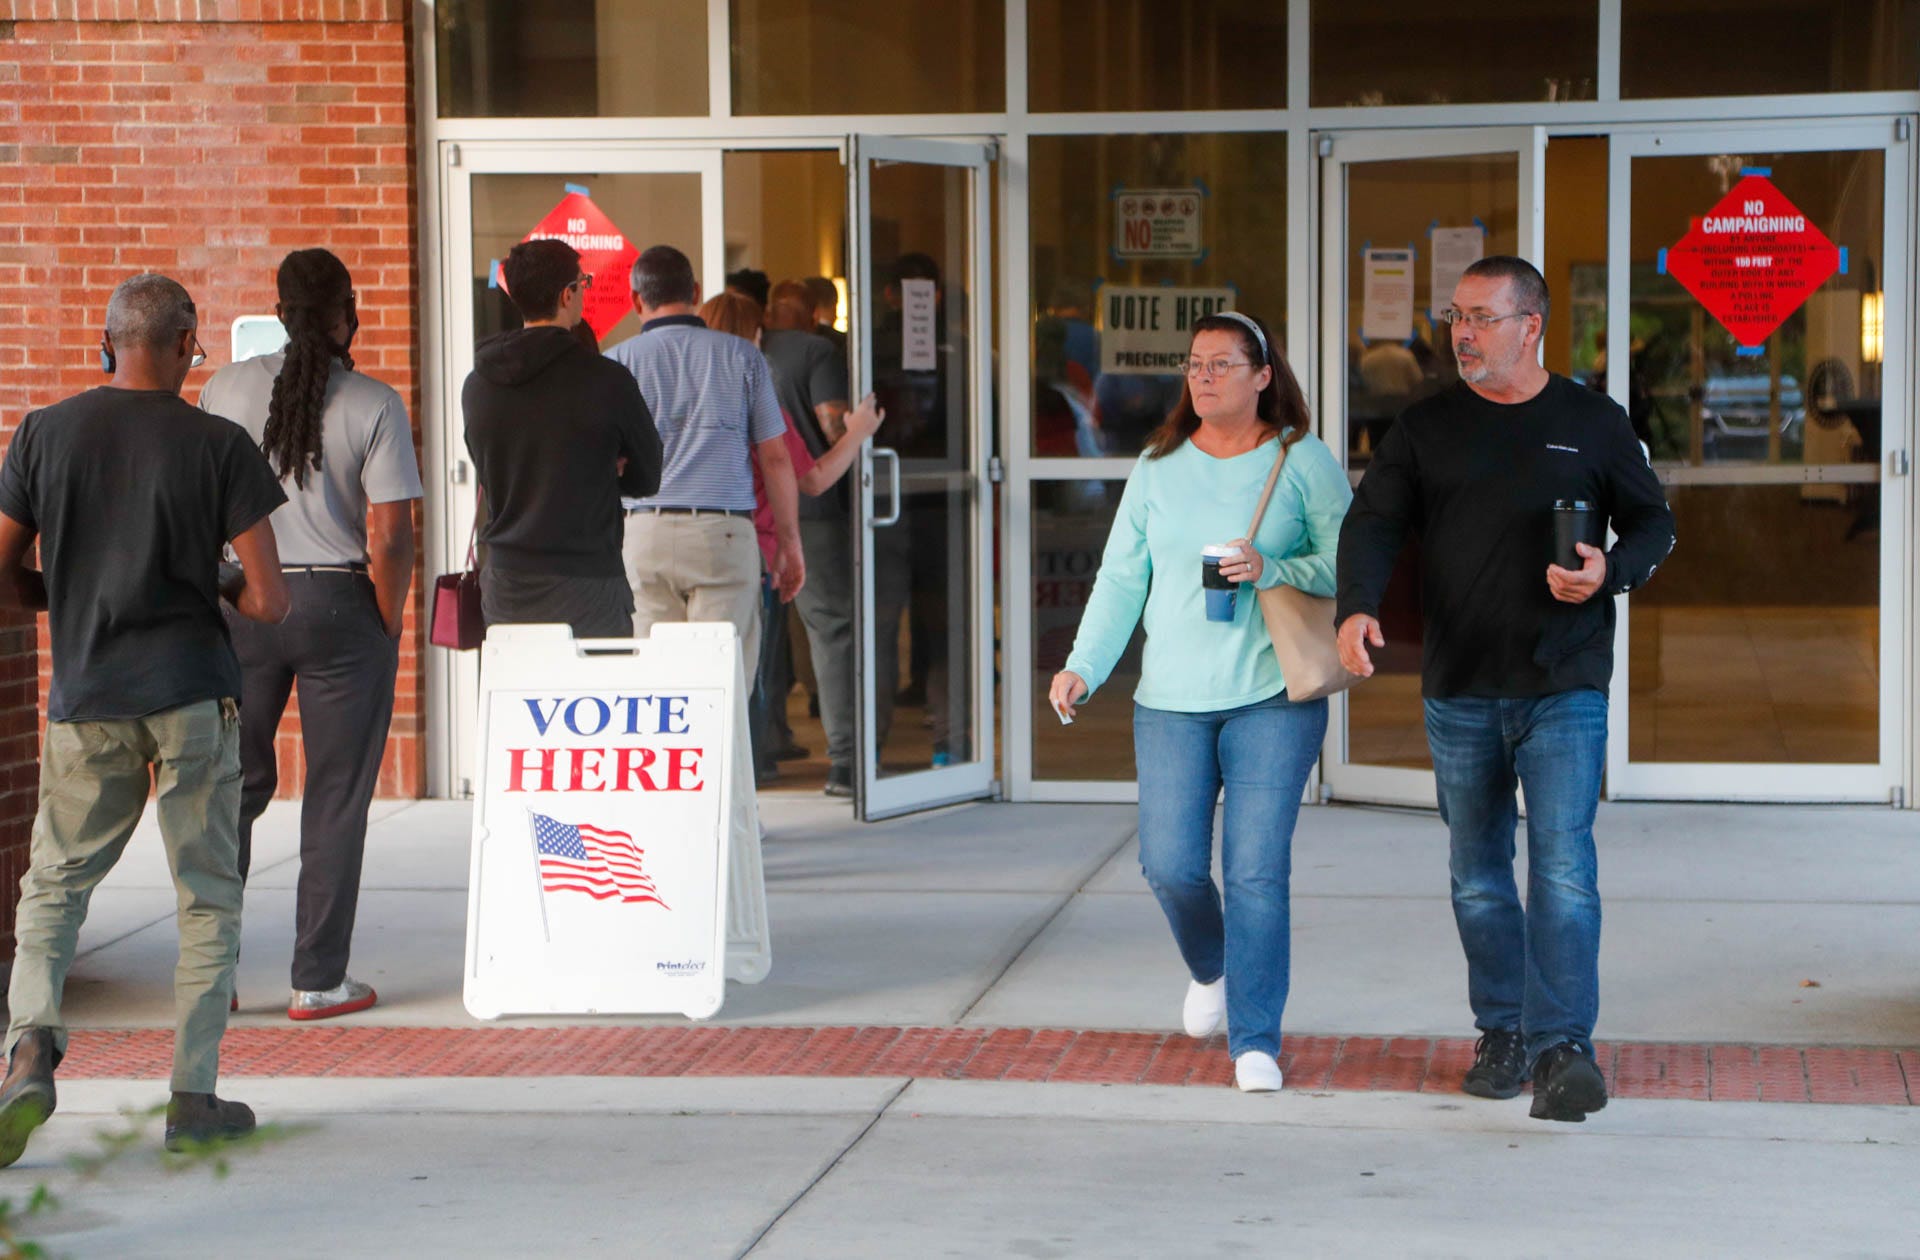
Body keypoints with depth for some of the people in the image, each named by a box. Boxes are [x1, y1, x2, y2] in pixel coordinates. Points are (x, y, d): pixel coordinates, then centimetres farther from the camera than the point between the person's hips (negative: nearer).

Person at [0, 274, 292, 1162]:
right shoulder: (219, 446, -5)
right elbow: (268, 602, -8)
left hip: (86, 698, 2)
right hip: (193, 693, -2)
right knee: (208, 896, 9)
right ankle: (193, 1095, 8)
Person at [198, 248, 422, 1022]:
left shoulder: (226, 389, -1)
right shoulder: (373, 405, -8)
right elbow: (389, 536, -12)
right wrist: (388, 627, 0)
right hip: (339, 602, -3)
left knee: (233, 784, 13)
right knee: (335, 798, 5)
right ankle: (318, 981, 7)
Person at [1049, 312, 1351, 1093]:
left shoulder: (1304, 462, 1)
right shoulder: (1159, 466, 11)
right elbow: (1122, 576, 10)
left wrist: (1274, 571, -19)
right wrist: (1084, 665, -2)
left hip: (1273, 697, -3)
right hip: (1172, 700, 3)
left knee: (1257, 871, -8)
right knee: (1170, 865, 0)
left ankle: (1255, 1040, 0)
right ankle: (1209, 969, 32)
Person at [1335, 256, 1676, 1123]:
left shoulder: (1593, 423, 4)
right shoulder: (1426, 427, 7)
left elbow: (1653, 522, 11)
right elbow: (1373, 522, -1)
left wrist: (1610, 575, -11)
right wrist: (1357, 606, -21)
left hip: (1564, 687, -3)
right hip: (1459, 691, 3)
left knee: (1563, 860, -14)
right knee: (1478, 873, 10)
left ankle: (1563, 1049, -17)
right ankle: (1503, 1033, 22)